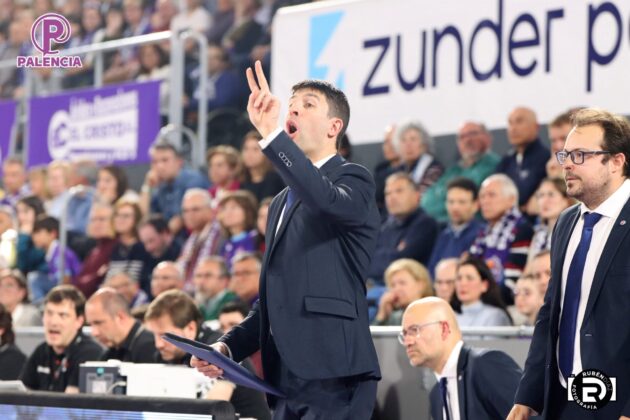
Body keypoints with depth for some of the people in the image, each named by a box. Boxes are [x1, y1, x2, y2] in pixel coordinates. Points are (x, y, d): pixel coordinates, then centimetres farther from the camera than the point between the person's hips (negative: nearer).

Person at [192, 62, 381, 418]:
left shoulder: (353, 179, -1)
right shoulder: (283, 202, 23)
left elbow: (328, 201, -27)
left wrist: (272, 134, -33)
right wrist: (229, 346, 10)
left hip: (334, 378, -8)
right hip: (290, 383, 8)